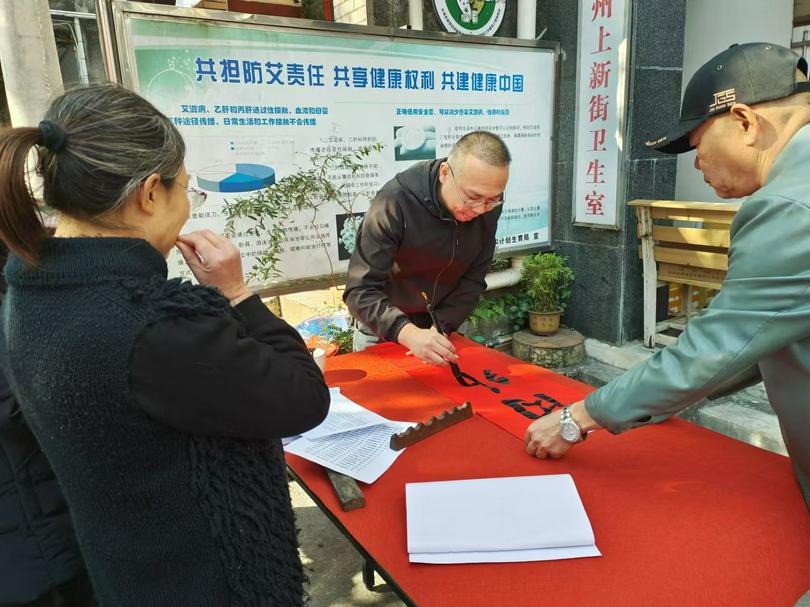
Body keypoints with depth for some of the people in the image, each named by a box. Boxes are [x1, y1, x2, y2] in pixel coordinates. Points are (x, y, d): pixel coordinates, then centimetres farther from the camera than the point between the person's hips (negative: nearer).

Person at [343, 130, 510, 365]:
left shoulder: (487, 207, -16)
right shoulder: (395, 203, -31)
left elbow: (473, 279, -8)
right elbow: (361, 290, -32)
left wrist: (442, 327, -21)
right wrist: (408, 333, -46)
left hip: (443, 324, 4)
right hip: (383, 329, -3)